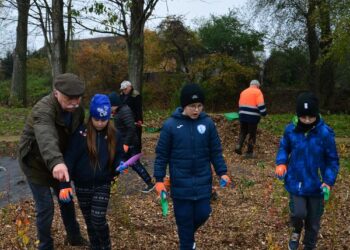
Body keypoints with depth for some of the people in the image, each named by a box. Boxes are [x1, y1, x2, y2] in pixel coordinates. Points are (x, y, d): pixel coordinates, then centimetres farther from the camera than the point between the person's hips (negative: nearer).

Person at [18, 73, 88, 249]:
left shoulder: (77, 109, -11)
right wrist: (55, 162, -72)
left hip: (59, 162, 7)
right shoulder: (43, 109, -35)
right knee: (45, 208, -1)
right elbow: (46, 137, -54)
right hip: (36, 163, -7)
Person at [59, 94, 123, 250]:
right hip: (82, 185, 0)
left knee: (98, 219, -5)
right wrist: (65, 184, -22)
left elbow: (118, 156, 5)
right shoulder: (81, 133, -11)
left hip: (103, 184, 0)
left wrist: (120, 167, -19)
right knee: (89, 220, 14)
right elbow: (69, 158, -14)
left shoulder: (113, 135, -4)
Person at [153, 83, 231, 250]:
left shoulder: (208, 123, -4)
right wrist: (159, 179, -6)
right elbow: (162, 154, -4)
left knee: (202, 214, 10)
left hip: (203, 181, 2)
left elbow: (216, 151, 5)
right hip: (180, 183, -2)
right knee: (184, 218, 6)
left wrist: (222, 172, 0)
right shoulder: (171, 125, -10)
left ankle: (188, 235, 41)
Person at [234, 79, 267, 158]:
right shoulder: (257, 92, -3)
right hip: (253, 117, -5)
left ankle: (238, 146, -5)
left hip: (242, 116, 5)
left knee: (242, 132, 16)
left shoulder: (243, 92, 17)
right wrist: (264, 113, -7)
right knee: (252, 135, 4)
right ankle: (249, 153, 7)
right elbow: (261, 105, -14)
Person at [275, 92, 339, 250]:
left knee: (313, 222, 11)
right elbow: (284, 148, 8)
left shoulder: (325, 133, -17)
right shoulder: (291, 130, -11)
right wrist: (281, 163, -10)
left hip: (316, 184, 0)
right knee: (298, 213, -15)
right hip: (295, 182, 1)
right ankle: (296, 231, 21)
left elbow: (332, 160, -7)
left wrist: (329, 181, -18)